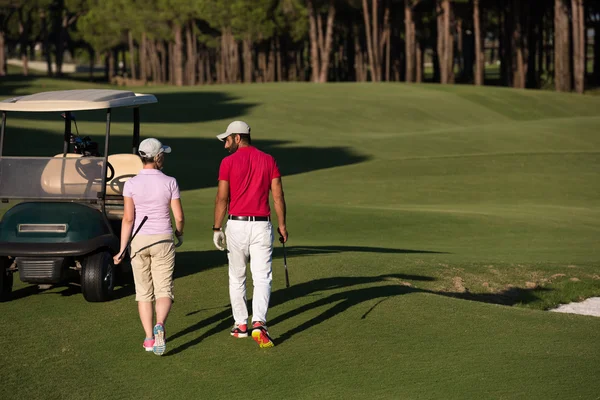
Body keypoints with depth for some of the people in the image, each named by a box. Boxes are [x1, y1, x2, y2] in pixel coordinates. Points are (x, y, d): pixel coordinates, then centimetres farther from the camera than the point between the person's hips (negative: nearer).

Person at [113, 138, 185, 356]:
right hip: (163, 240, -1)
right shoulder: (170, 183, -6)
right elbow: (179, 217, -4)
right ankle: (159, 326, -26)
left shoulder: (131, 184, -7)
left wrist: (122, 248, -5)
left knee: (144, 292, 13)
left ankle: (149, 338, 10)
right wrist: (180, 233, 17)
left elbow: (128, 218, -10)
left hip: (139, 240, 1)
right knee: (164, 291, 2)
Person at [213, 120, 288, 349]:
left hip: (236, 225, -1)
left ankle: (240, 325, 18)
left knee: (236, 278, 14)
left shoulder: (228, 162, -4)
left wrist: (217, 228, -1)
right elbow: (278, 195, 2)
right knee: (262, 278, -2)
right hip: (262, 226, 1)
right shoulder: (268, 160, 5)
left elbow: (222, 198, -7)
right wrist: (282, 225, 10)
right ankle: (259, 324, -20)